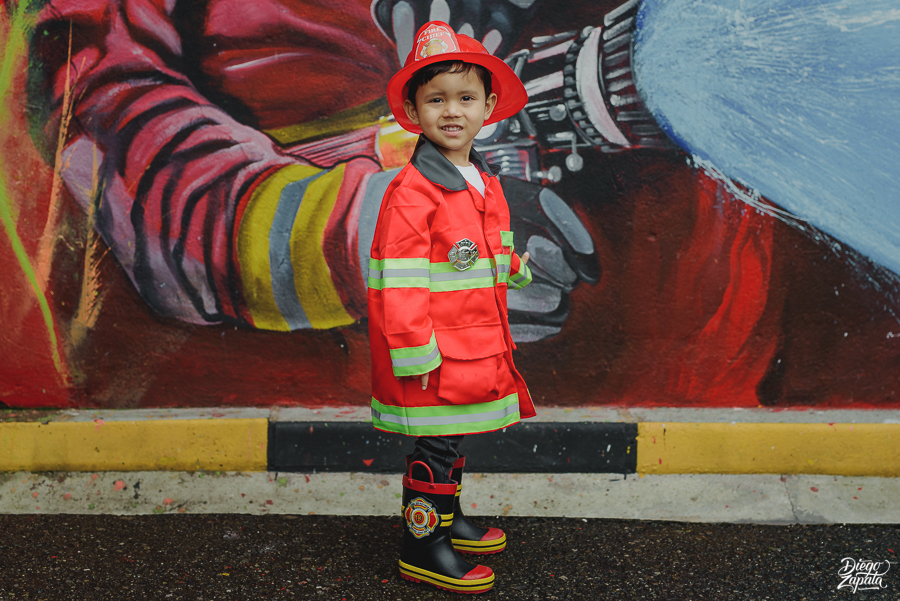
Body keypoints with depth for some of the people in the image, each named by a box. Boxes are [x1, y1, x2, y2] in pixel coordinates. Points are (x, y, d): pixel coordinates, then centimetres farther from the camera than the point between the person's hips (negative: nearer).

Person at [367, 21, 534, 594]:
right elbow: (399, 280, -20)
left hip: (476, 346, 8)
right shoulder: (411, 191, -17)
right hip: (433, 354, -8)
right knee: (436, 445, 1)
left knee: (453, 434, 21)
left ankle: (448, 519, 39)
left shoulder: (487, 184, 10)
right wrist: (415, 353, -21)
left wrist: (513, 268, 4)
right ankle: (422, 544, 17)